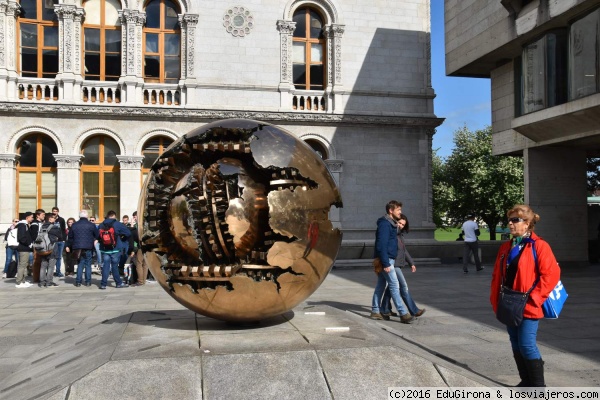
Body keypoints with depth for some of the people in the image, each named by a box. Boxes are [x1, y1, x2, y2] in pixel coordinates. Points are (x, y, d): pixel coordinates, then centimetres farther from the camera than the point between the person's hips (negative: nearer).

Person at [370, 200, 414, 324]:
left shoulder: (392, 224, 16)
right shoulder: (384, 224, -15)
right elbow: (381, 245, -21)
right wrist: (386, 264, -24)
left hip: (388, 260, 10)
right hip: (386, 260, -10)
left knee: (381, 285, 13)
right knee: (394, 285, -10)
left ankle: (375, 311, 19)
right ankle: (403, 314, -9)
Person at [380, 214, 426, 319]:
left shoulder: (400, 235, 15)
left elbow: (404, 250, 22)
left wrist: (411, 263, 23)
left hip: (398, 264, 9)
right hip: (393, 264, -9)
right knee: (404, 286, -5)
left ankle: (385, 310, 22)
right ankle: (414, 311, 0)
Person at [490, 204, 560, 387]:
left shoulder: (539, 246, -10)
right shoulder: (506, 247, 11)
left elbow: (552, 274, -15)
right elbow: (497, 276, 14)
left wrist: (533, 297, -16)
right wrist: (496, 300, 6)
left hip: (528, 307, -7)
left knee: (527, 345, -6)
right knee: (516, 344, 13)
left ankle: (538, 385, 10)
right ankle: (526, 381, 26)